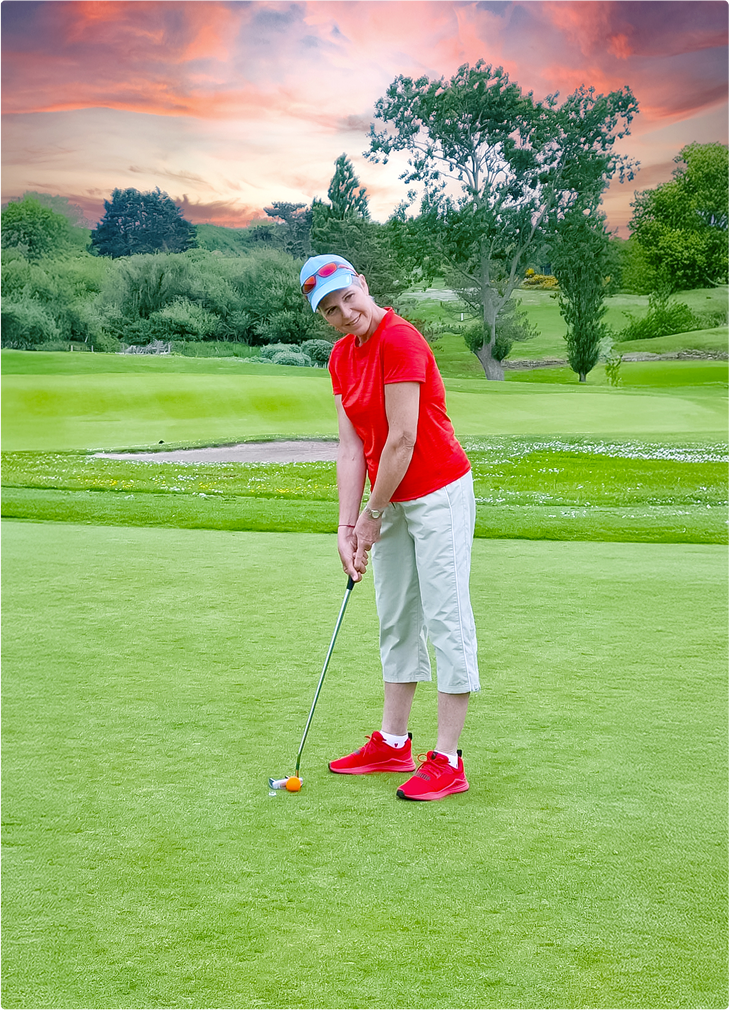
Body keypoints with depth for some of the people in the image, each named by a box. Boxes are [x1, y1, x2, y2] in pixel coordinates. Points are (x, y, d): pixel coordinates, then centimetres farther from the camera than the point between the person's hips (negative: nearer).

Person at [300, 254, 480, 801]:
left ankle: (448, 760, 0)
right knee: (396, 620, 16)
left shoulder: (400, 341, -20)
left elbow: (403, 440, -21)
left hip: (439, 493, -9)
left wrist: (372, 515, -12)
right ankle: (393, 743, 28)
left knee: (446, 618, -5)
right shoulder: (342, 356, 6)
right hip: (393, 499, 9)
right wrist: (347, 525, -4)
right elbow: (351, 447, 3)